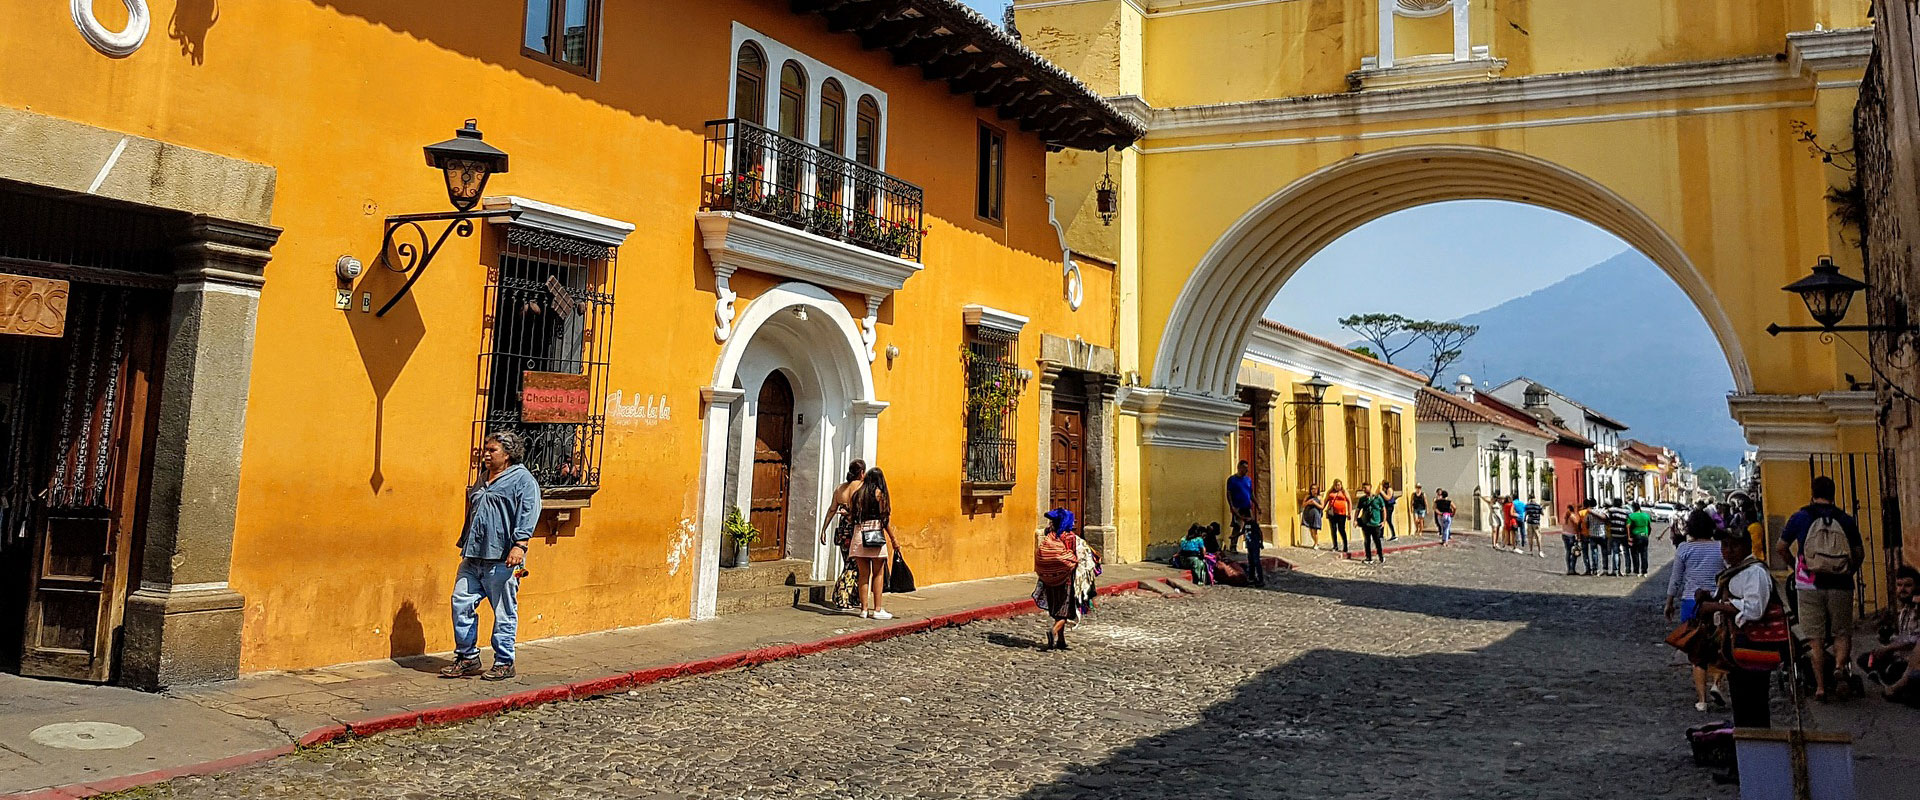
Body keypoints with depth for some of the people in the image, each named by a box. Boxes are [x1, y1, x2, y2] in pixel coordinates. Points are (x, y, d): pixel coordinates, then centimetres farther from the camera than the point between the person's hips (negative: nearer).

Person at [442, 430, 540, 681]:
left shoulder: (523, 479, -4)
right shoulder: (483, 480, 20)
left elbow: (528, 514, -15)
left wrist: (520, 544, -25)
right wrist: (465, 547, 26)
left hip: (501, 559, -8)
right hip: (473, 558, 8)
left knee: (504, 613, 0)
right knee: (461, 603, 5)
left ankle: (504, 663, 10)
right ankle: (467, 658, 17)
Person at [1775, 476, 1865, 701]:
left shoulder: (1800, 518, 0)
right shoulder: (1846, 520, 3)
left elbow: (1781, 548, 6)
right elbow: (1860, 554, 8)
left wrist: (1796, 566, 23)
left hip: (1810, 586, -1)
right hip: (1841, 587, 1)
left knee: (1816, 638, 4)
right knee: (1842, 633, 12)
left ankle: (1820, 686, 4)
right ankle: (1840, 665, -15)